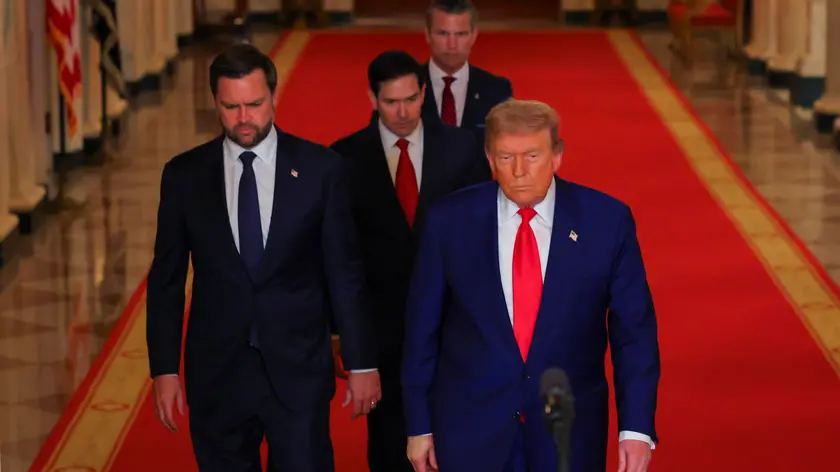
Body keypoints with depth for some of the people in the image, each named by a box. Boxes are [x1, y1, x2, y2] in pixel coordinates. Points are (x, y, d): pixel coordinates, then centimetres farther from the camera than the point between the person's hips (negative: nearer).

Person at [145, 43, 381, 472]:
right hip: (216, 372, 1)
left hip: (298, 371, -1)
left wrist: (361, 364, 1)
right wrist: (164, 370, 1)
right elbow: (167, 280, 6)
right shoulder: (184, 175, 2)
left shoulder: (320, 168, -1)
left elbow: (344, 272, 2)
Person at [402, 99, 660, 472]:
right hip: (470, 424, 0)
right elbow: (422, 326, 2)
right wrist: (419, 425, 3)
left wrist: (637, 427, -8)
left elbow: (634, 331, -2)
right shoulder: (450, 220, -4)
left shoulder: (606, 220, -6)